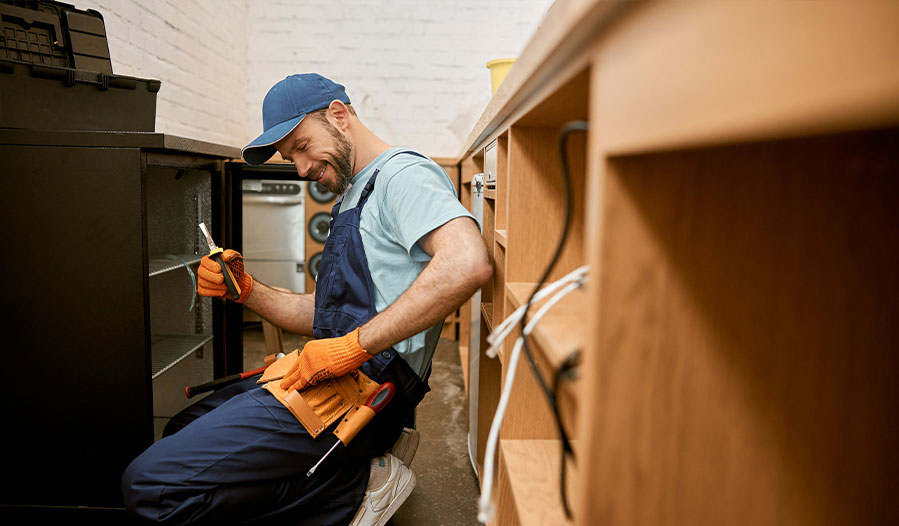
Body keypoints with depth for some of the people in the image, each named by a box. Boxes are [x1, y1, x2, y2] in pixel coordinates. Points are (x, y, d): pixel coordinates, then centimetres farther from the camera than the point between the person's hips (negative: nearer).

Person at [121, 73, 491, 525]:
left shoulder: (403, 174, -10)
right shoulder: (352, 196, 23)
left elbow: (468, 263, -31)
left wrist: (354, 345, -28)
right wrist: (246, 290, 7)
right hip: (334, 379, 11)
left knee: (151, 481, -13)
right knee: (182, 431, 23)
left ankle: (355, 488, -6)